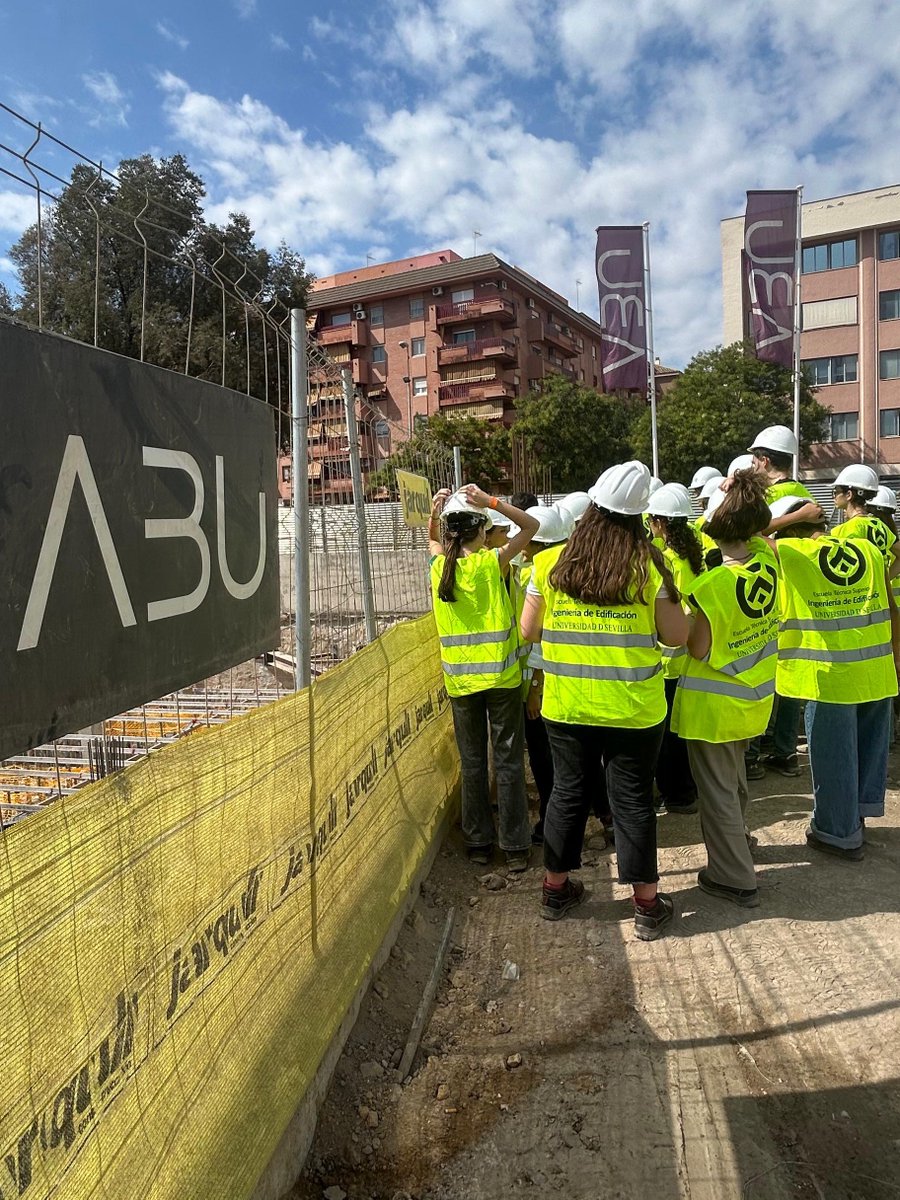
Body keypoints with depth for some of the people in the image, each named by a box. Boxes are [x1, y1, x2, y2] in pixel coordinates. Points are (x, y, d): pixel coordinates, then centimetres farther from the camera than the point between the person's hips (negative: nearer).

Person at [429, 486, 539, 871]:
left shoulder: (439, 567, -2)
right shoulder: (493, 562, -10)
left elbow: (433, 541, 22)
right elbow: (531, 525, 2)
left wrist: (434, 513, 5)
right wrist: (492, 502, -8)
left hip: (460, 680, 3)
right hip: (500, 677, -2)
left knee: (472, 762, 14)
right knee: (508, 761, 7)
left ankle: (478, 842, 22)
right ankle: (515, 847, 13)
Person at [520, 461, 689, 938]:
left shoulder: (550, 564, -5)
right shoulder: (648, 565, -10)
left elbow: (528, 630, 4)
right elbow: (676, 636, -6)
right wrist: (668, 596, 11)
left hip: (565, 706, 2)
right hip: (633, 709, -2)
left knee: (567, 793, 17)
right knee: (633, 800, 11)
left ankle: (554, 889, 32)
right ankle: (647, 904, 24)